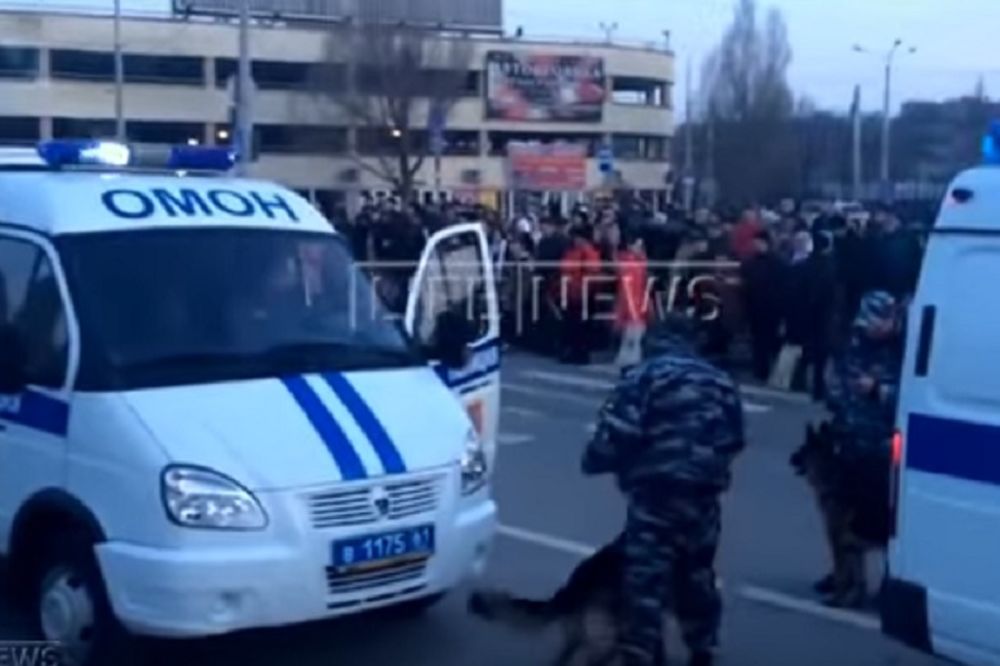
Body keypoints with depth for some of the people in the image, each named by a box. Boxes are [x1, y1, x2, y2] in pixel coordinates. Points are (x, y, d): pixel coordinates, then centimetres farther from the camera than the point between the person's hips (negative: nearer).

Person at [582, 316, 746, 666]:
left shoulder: (642, 376, -3)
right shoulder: (719, 380, 15)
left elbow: (619, 431, -13)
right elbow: (733, 438, 15)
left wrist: (595, 460, 3)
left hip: (656, 489, -6)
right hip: (704, 491, 6)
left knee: (645, 576, -3)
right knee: (697, 571, 21)